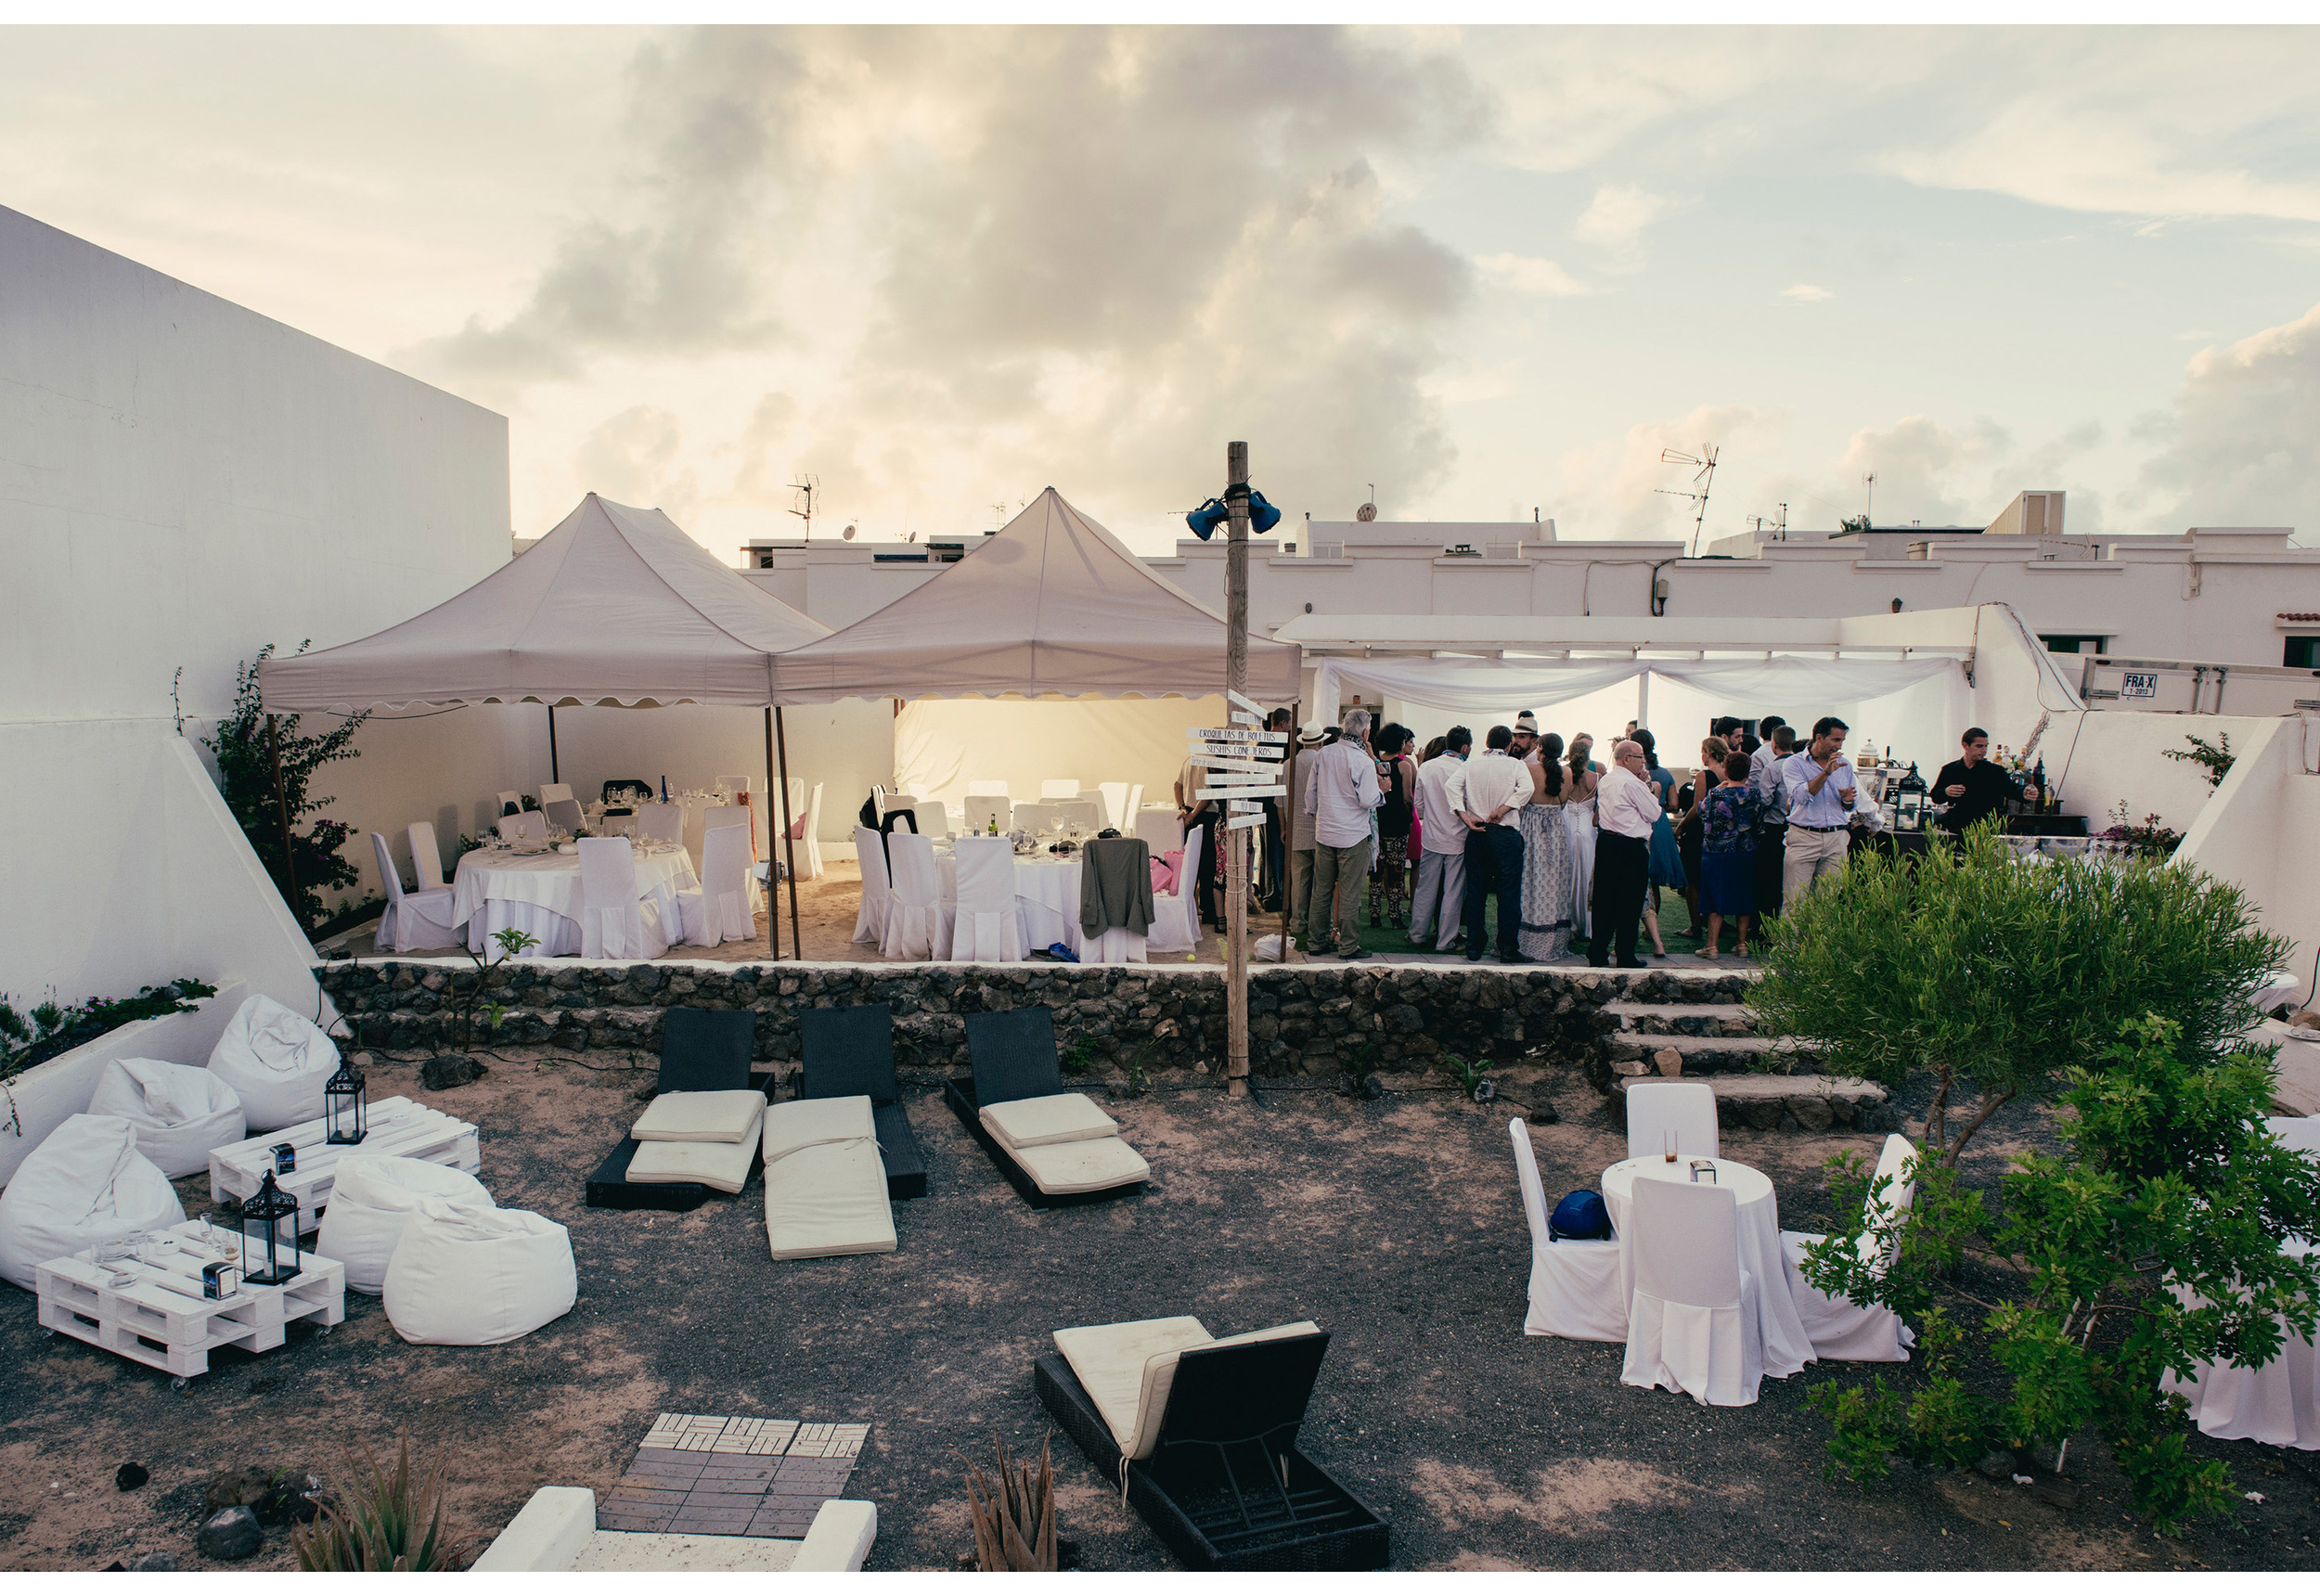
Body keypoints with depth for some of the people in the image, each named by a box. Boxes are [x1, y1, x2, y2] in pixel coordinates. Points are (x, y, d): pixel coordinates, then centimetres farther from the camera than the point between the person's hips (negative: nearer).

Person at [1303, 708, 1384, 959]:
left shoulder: (1323, 754, 3)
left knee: (1321, 890, 12)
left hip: (1324, 832, 6)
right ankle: (1348, 945, 7)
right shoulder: (1364, 761, -14)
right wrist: (1382, 791, 5)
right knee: (1349, 892, 2)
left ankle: (1316, 940, 19)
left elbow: (1310, 791, 11)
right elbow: (1368, 800, -16)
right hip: (1353, 835, -5)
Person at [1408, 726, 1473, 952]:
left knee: (1426, 888, 14)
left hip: (1431, 838, 4)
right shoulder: (1466, 770, -14)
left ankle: (1418, 935, 21)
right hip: (1457, 840, -4)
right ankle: (1445, 940, 10)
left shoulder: (1425, 768, 1)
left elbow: (1418, 804, 7)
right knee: (1453, 891, 5)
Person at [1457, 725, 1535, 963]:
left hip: (1476, 834, 3)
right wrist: (1501, 810, -15)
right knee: (1508, 891, 3)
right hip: (1505, 834, -3)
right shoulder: (1516, 765, -1)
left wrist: (1465, 816, -3)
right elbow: (1526, 789, -18)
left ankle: (1474, 946, 14)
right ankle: (1508, 949, 3)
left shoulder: (1471, 765, 7)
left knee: (1475, 891, 10)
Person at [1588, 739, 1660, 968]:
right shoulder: (1633, 783, -13)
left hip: (1605, 842, 7)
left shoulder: (1605, 780, 12)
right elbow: (1653, 814, -8)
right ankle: (1626, 957, 6)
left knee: (1603, 900, 10)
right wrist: (1654, 793, 6)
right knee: (1629, 904, 1)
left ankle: (1597, 954, 12)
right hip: (1631, 848, -7)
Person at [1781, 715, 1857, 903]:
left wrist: (1847, 800, -2)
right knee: (1794, 902, -7)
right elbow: (1801, 796, -16)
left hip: (1837, 840, 4)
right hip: (1803, 837, -4)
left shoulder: (1845, 766, 15)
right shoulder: (1794, 763, 1)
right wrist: (1826, 773, -20)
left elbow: (1849, 808, 21)